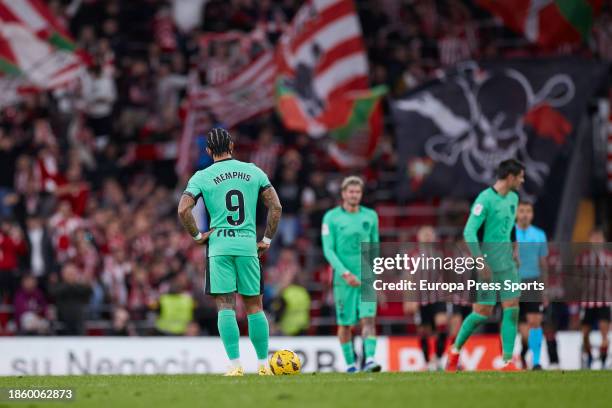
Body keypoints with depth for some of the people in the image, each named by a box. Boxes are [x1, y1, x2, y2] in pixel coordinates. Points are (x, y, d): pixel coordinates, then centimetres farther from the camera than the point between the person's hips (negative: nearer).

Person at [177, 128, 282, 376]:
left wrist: (197, 236, 2)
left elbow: (183, 209, -11)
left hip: (219, 246, -2)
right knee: (254, 306, 11)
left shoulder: (202, 177, 1)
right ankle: (263, 363, 13)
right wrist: (267, 239, 13)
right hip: (248, 245, 2)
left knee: (225, 307, -2)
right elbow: (276, 207, 6)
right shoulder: (253, 172, 8)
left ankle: (235, 364, -11)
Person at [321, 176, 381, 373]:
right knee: (345, 323, 5)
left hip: (366, 278, 2)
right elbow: (328, 250, -7)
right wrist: (345, 274, -16)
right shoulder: (331, 217, -2)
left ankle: (370, 358, -20)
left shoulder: (370, 216, 8)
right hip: (343, 278, -2)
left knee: (368, 318, -14)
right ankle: (350, 362, 17)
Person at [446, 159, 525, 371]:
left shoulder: (513, 198, 10)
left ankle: (508, 361, -1)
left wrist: (513, 250, 15)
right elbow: (469, 232, -18)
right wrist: (481, 263, -21)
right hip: (488, 259, -7)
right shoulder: (485, 199, -15)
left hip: (507, 261, 7)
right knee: (483, 312, -3)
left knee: (512, 308, -3)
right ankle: (455, 350, 18)